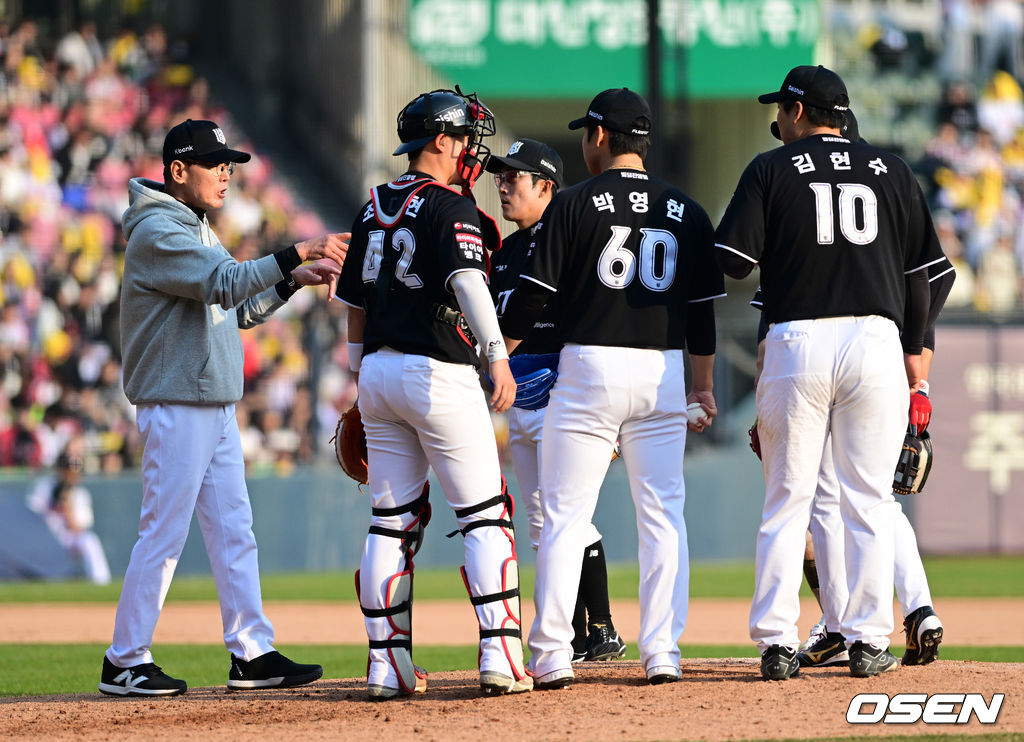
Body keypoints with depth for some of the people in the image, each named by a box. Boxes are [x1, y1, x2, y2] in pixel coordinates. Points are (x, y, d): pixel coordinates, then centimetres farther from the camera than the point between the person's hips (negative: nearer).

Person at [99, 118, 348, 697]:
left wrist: (296, 279, 6)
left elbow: (239, 309, 19)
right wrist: (297, 254, -32)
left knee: (235, 531, 7)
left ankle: (252, 654, 9)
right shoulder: (157, 232, -14)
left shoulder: (198, 232, 18)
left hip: (217, 407, 10)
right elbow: (225, 284, -27)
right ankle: (125, 661, -1)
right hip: (176, 405, -10)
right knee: (164, 534, -7)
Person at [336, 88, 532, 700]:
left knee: (392, 522, 9)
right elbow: (467, 281, -25)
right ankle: (500, 656, -11)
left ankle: (389, 665, 7)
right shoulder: (450, 210, -9)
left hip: (378, 371, 7)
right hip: (438, 371, -7)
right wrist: (498, 357, -31)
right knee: (486, 516, -3)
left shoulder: (374, 209, 14)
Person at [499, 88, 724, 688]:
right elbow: (702, 309, 10)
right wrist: (703, 386, 18)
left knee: (565, 516, 1)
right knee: (663, 516, 7)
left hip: (588, 368, -3)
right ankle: (663, 653, 1)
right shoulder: (686, 211, 7)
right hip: (663, 371, 3)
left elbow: (534, 296, -5)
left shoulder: (575, 204, -4)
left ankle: (552, 656, -4)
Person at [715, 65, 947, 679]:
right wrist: (915, 349, 18)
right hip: (875, 340, 1)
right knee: (870, 501, 5)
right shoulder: (891, 170, 10)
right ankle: (869, 643, 3)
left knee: (786, 500, 4)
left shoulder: (772, 170, 3)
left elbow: (734, 260, -3)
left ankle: (777, 643, 0)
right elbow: (921, 269, 11)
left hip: (797, 342, -1)